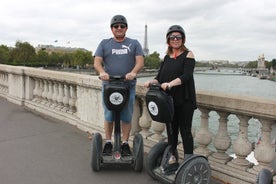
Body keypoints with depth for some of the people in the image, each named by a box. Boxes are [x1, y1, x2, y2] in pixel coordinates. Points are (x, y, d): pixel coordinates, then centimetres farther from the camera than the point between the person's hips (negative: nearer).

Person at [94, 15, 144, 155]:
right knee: (109, 116, 6)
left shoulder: (134, 44, 10)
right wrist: (102, 72, -21)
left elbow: (140, 61, -2)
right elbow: (97, 62, 1)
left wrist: (133, 72, -23)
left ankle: (125, 144, 18)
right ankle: (108, 143, 21)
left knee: (127, 117, 5)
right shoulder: (104, 44, 11)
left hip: (128, 87, 0)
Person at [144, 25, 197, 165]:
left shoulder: (188, 54, -2)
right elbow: (160, 77, 9)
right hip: (169, 100, 5)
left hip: (184, 101, -5)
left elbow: (187, 75, -16)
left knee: (185, 131, 1)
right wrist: (151, 82, -12)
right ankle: (172, 156, 30)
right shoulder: (167, 57, 13)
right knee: (171, 129, 15)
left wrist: (171, 84, -30)